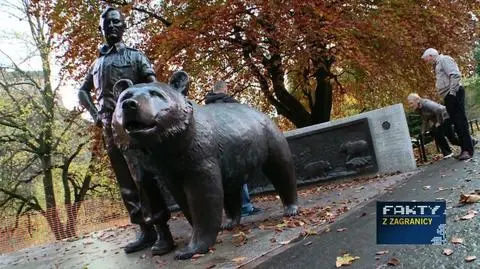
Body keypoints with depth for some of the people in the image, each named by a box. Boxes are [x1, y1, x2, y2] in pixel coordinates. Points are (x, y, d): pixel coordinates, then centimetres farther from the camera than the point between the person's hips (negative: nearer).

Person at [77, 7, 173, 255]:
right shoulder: (97, 63, 19)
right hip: (110, 129, 6)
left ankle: (163, 232, -7)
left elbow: (154, 85, -4)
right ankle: (146, 231, 13)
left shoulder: (134, 55, 6)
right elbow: (82, 91, 28)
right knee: (125, 182, 6)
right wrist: (94, 114, 12)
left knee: (145, 178, -11)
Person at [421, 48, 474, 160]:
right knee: (456, 122, 7)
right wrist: (448, 96, 14)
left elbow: (455, 75, -17)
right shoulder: (438, 64, 23)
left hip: (454, 94, -10)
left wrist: (452, 92, -19)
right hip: (448, 96, 10)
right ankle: (465, 148, 10)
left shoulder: (444, 59, -4)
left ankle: (468, 150, -9)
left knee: (461, 121, -10)